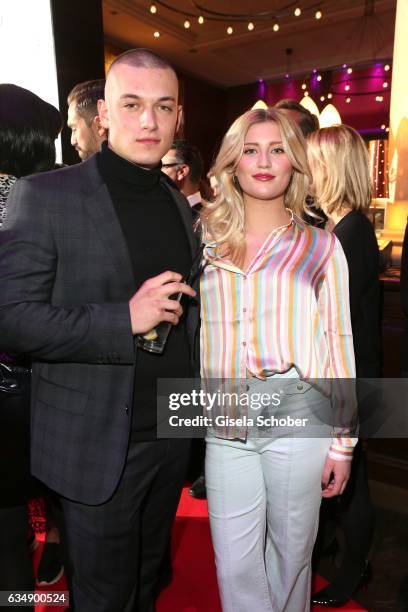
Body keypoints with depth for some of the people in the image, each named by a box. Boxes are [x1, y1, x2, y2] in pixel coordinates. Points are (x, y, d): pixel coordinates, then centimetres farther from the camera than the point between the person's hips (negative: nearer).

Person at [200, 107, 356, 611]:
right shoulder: (205, 237, 6)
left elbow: (339, 342, 2)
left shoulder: (320, 246, 2)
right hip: (226, 422, 2)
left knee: (290, 554, 15)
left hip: (298, 412, -1)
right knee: (235, 566, 10)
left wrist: (342, 440, 1)